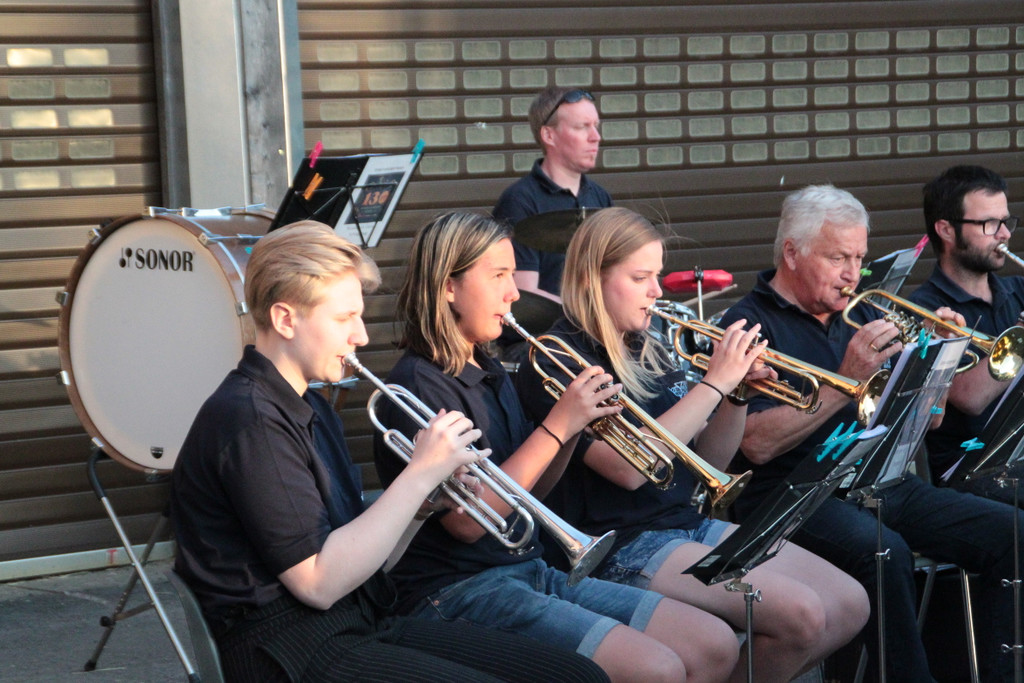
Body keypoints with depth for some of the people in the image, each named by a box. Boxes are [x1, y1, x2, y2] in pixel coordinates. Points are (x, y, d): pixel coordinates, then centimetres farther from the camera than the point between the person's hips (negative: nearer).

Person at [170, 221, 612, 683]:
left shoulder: (310, 409, 16)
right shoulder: (249, 420, -15)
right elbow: (319, 583, -20)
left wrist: (426, 500, -1)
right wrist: (420, 475, -15)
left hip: (365, 623, 9)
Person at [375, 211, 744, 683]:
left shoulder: (490, 374, 15)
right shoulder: (418, 383, -13)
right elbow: (467, 520, -21)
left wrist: (576, 426, -1)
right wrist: (556, 427, -17)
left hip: (531, 570, 9)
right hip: (459, 589, -9)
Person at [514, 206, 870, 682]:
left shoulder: (647, 353, 13)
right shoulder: (556, 360, -11)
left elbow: (710, 460, 16)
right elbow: (628, 467, -23)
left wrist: (739, 393, -3)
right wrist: (715, 383, -19)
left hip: (690, 522, 8)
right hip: (622, 546, -8)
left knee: (850, 606, -3)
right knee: (799, 615, -24)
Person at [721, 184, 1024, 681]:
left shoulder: (860, 315, 19)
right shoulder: (750, 324, -3)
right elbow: (758, 446, -17)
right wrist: (846, 383, -19)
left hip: (884, 485, 7)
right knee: (883, 551, -35)